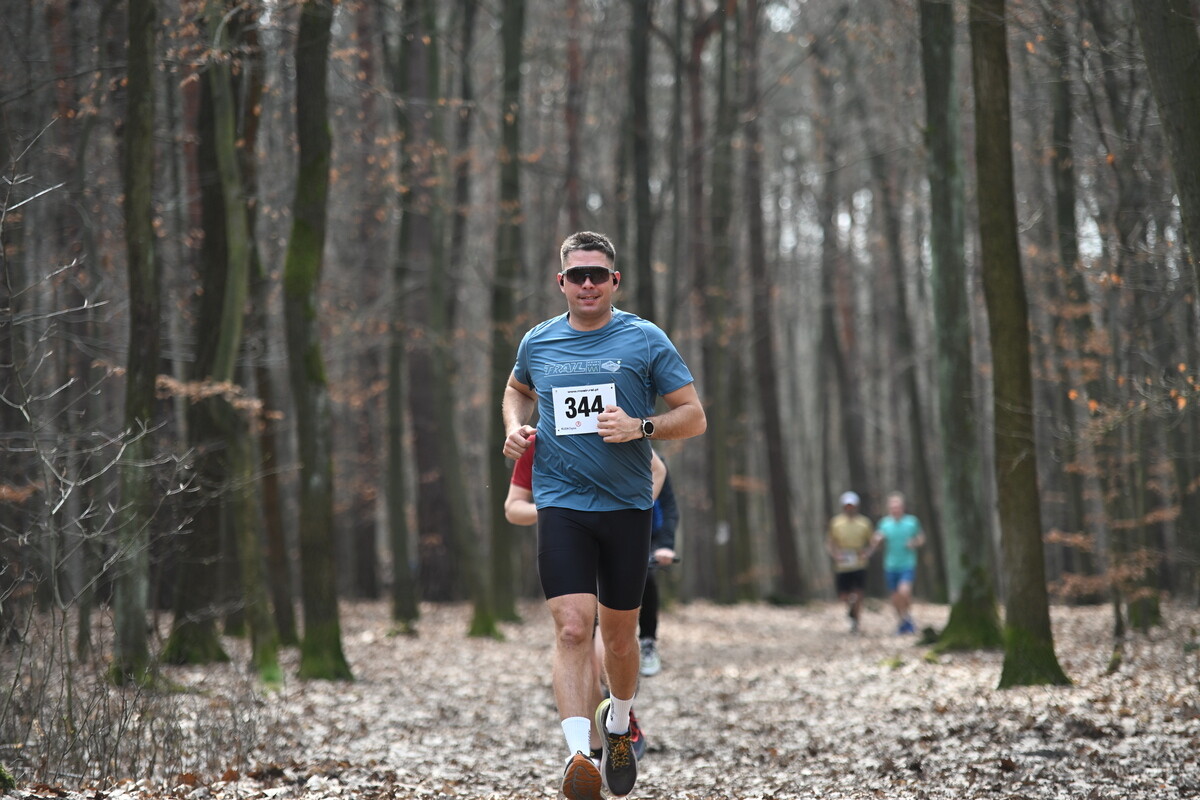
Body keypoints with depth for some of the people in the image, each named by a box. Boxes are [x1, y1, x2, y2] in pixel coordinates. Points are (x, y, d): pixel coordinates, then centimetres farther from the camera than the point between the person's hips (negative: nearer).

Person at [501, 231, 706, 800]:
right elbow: (517, 389, 30)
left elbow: (694, 417, 2)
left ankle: (619, 721, 40)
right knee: (573, 626, -17)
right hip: (561, 503, 0)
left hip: (626, 504, 0)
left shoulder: (645, 340, 0)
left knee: (619, 632, 10)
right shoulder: (538, 342, 8)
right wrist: (515, 427, 9)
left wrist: (640, 427, -15)